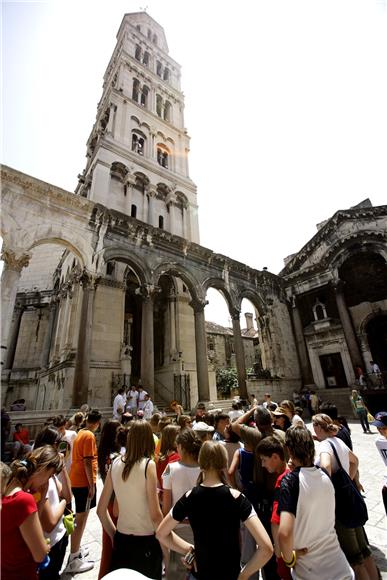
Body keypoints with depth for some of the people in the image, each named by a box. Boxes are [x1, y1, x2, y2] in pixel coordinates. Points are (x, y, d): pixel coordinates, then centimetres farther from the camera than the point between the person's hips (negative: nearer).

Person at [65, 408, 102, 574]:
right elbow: (88, 462, -23)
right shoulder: (89, 436, -22)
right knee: (81, 520, 2)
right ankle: (73, 560, 12)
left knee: (80, 518, 22)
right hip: (84, 482, -9)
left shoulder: (80, 433, 6)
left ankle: (76, 551, 35)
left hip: (76, 480, 9)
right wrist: (92, 484, -15)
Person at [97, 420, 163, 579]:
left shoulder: (115, 464, -5)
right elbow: (155, 514, -18)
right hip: (146, 541, -4)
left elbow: (101, 510, 3)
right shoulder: (148, 465, -19)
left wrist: (113, 535, 15)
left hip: (121, 540, 4)